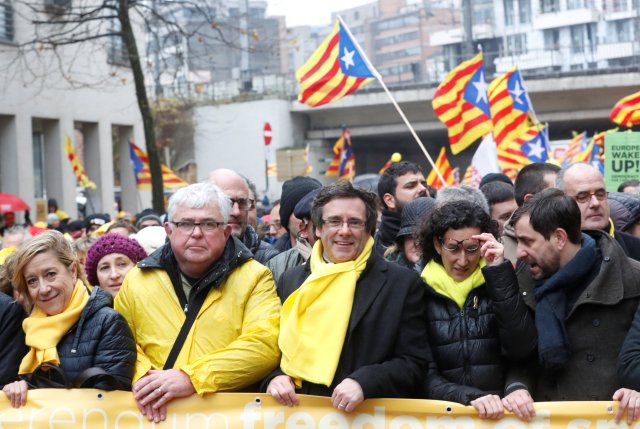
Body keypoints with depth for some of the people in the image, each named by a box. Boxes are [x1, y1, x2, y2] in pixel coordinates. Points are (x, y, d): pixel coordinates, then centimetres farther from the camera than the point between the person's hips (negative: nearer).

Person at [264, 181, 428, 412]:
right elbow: (273, 348, 19)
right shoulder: (292, 280, 13)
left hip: (368, 415, -2)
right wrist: (274, 377, -2)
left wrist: (364, 383, -14)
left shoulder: (403, 283, 2)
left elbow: (414, 362, 1)